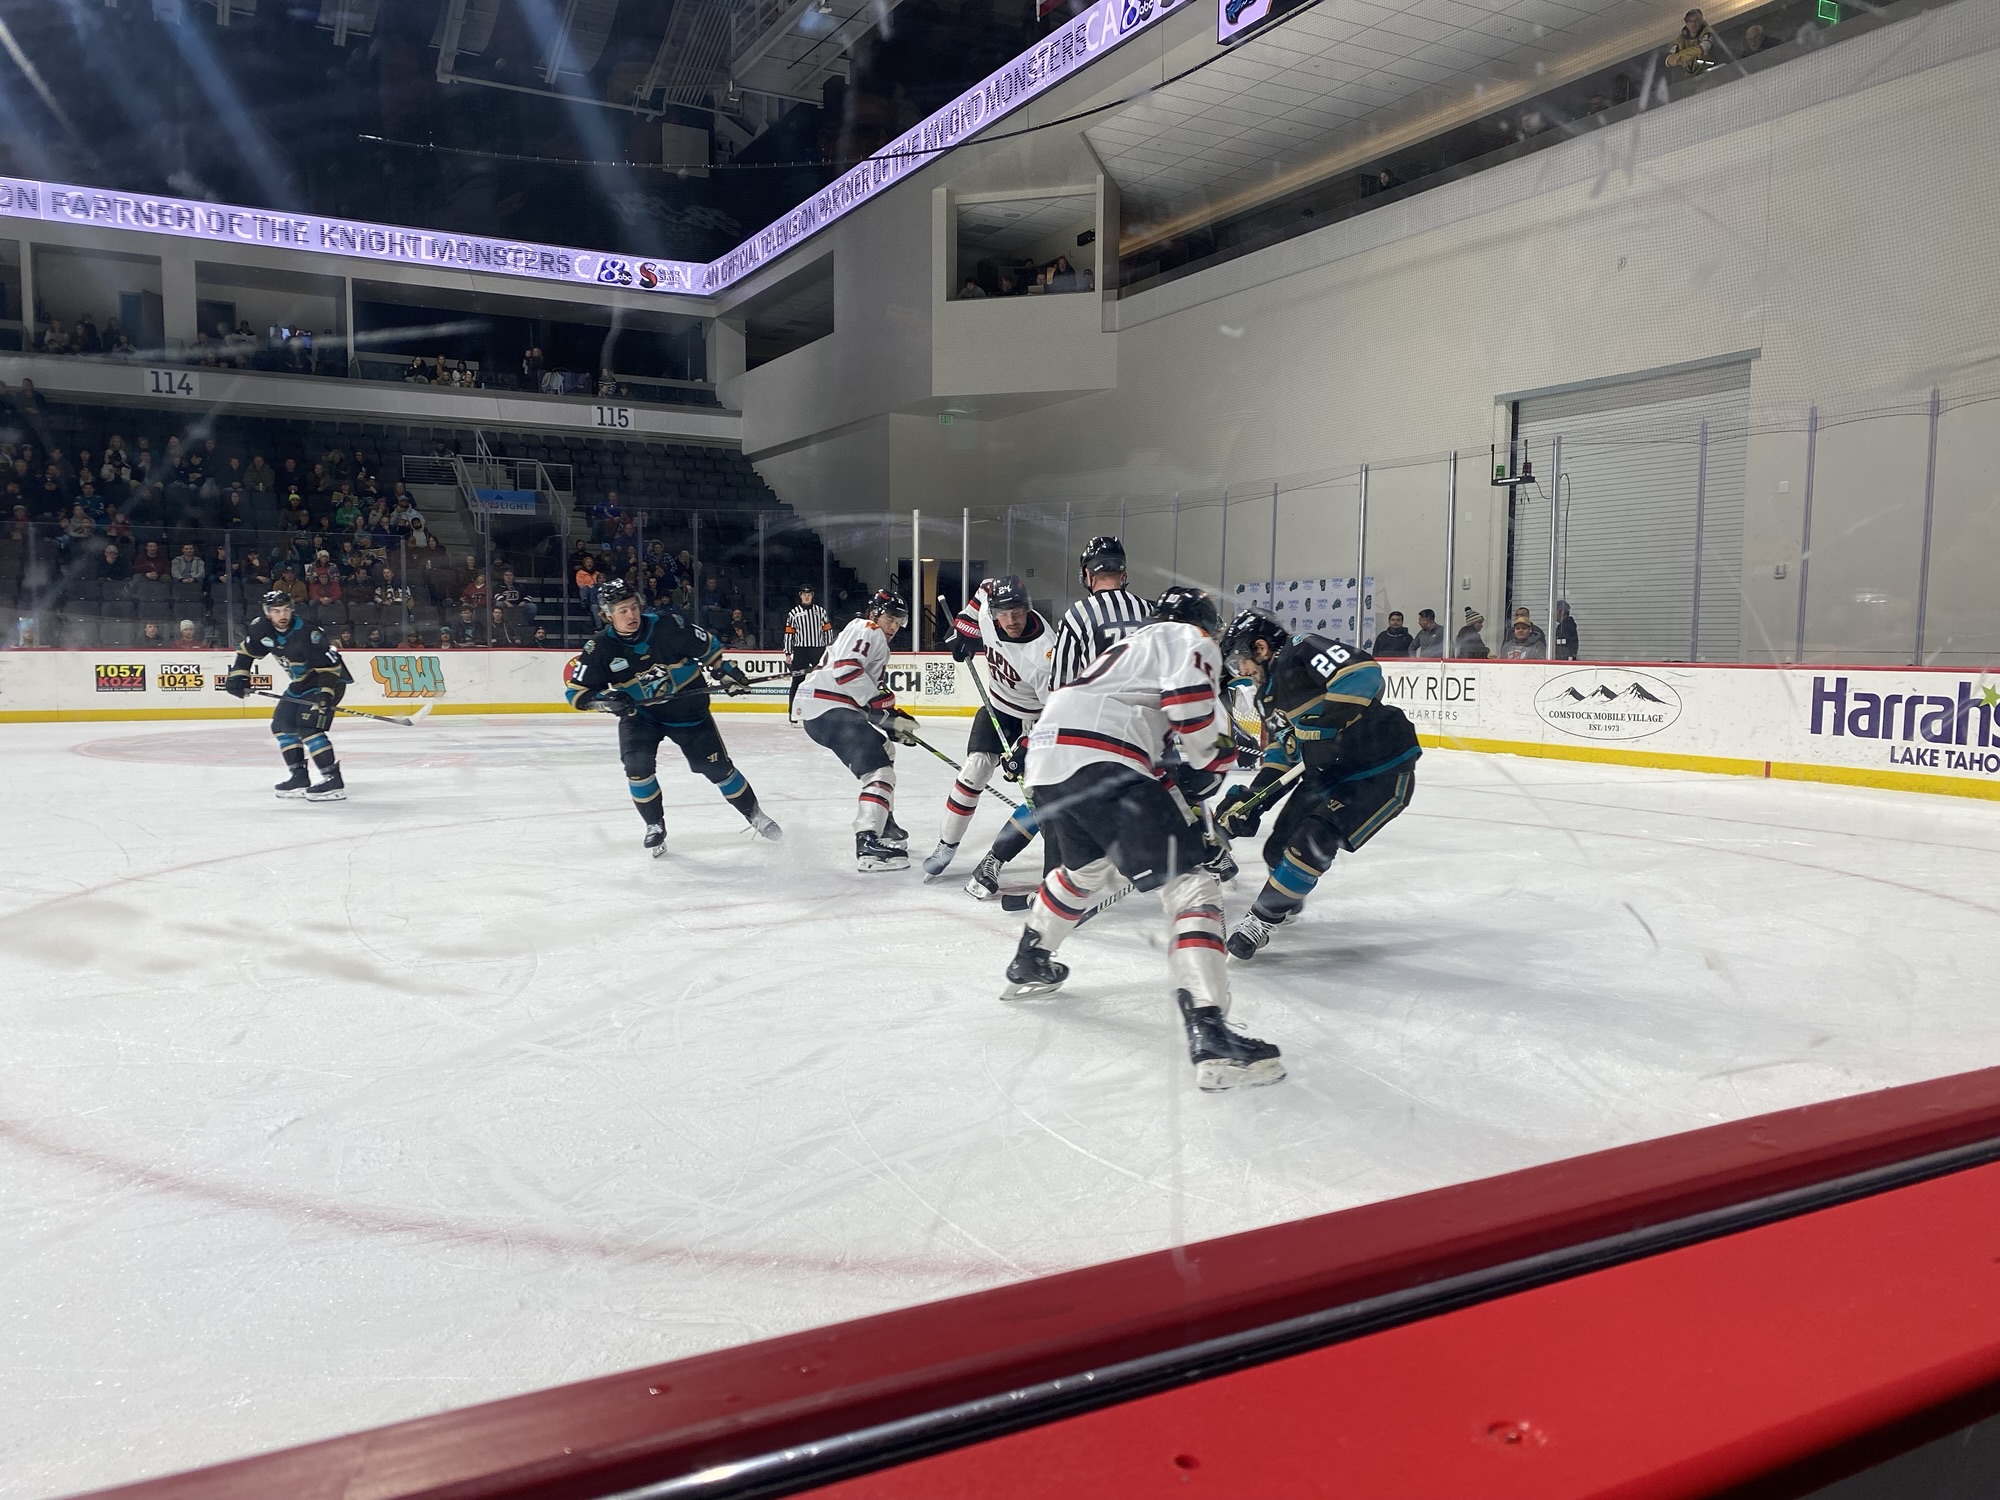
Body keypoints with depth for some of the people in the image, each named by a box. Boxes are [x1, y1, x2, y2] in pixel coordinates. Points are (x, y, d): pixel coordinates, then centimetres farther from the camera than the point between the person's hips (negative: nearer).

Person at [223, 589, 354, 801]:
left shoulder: (306, 632, -29)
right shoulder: (262, 628, -7)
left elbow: (329, 664, -30)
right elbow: (247, 650, 12)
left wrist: (326, 693, -37)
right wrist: (238, 675, 3)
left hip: (329, 678, -9)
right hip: (302, 681, 9)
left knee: (307, 726, -22)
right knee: (282, 724, 8)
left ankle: (333, 780, -25)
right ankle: (300, 778, 15)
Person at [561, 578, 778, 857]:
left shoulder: (666, 625, -21)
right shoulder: (600, 648, -17)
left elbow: (706, 646, -4)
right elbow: (576, 692, -13)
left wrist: (726, 672, -5)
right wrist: (606, 700, -30)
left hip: (688, 707, -1)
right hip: (638, 712, 1)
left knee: (718, 767, 1)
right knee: (637, 766, -20)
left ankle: (755, 815, 21)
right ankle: (655, 826, 3)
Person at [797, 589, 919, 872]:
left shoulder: (877, 643, 30)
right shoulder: (865, 630, -3)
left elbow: (870, 694, 27)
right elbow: (846, 670, -20)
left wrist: (893, 724, 14)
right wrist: (883, 706, -20)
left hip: (838, 710, 12)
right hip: (830, 710, -12)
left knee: (882, 750, 30)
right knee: (879, 769, -22)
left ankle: (883, 825, 36)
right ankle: (868, 844, -36)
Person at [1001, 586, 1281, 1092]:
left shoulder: (1135, 643, 37)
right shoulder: (1191, 639, 12)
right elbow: (1191, 695, -9)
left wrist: (1170, 775, 31)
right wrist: (1210, 763, 3)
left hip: (1047, 756, 9)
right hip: (1101, 762, -9)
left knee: (1088, 868, 35)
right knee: (1189, 883, -11)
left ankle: (1028, 966, 48)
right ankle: (1209, 1035, -25)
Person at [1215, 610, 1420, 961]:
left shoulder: (1304, 652, -18)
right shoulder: (1271, 695, 12)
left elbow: (1363, 672, -33)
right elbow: (1280, 758, 15)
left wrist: (1329, 722, -38)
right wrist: (1248, 801, 5)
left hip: (1383, 772, -9)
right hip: (1328, 775, 10)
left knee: (1313, 839, -21)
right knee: (1280, 846, 9)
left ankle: (1263, 918, -6)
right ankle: (1287, 900, 40)